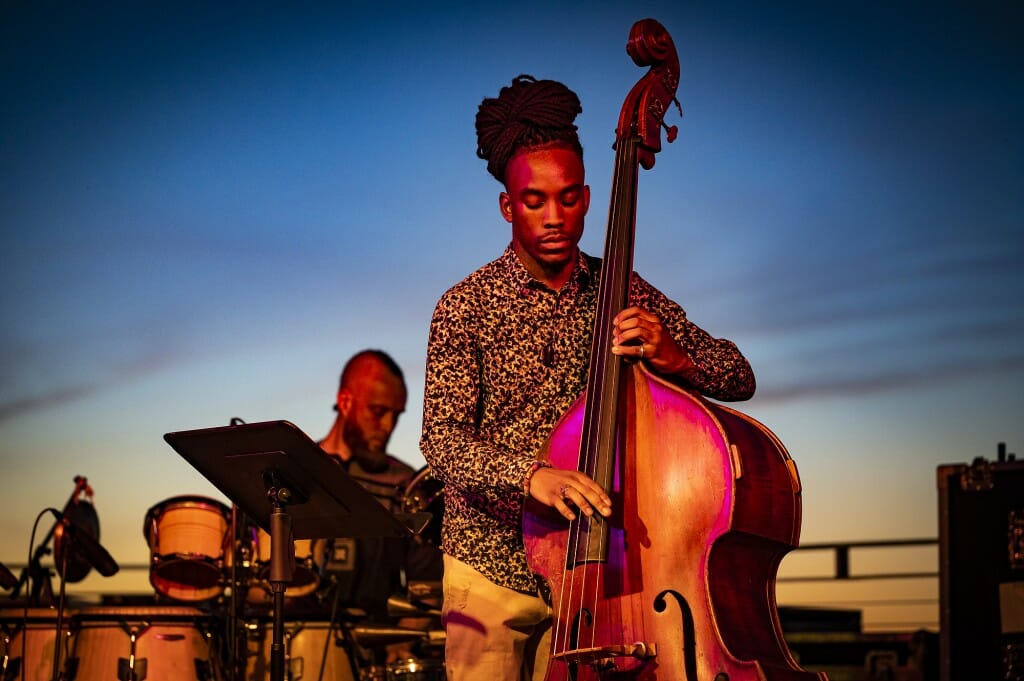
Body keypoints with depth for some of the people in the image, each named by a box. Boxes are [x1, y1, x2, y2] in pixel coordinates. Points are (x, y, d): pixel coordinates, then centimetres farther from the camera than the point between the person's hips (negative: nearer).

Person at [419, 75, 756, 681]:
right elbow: (442, 441, -18)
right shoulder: (467, 306, -8)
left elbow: (739, 377, 0)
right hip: (492, 568, -2)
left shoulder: (621, 293, 1)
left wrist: (673, 357, -21)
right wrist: (529, 474, -37)